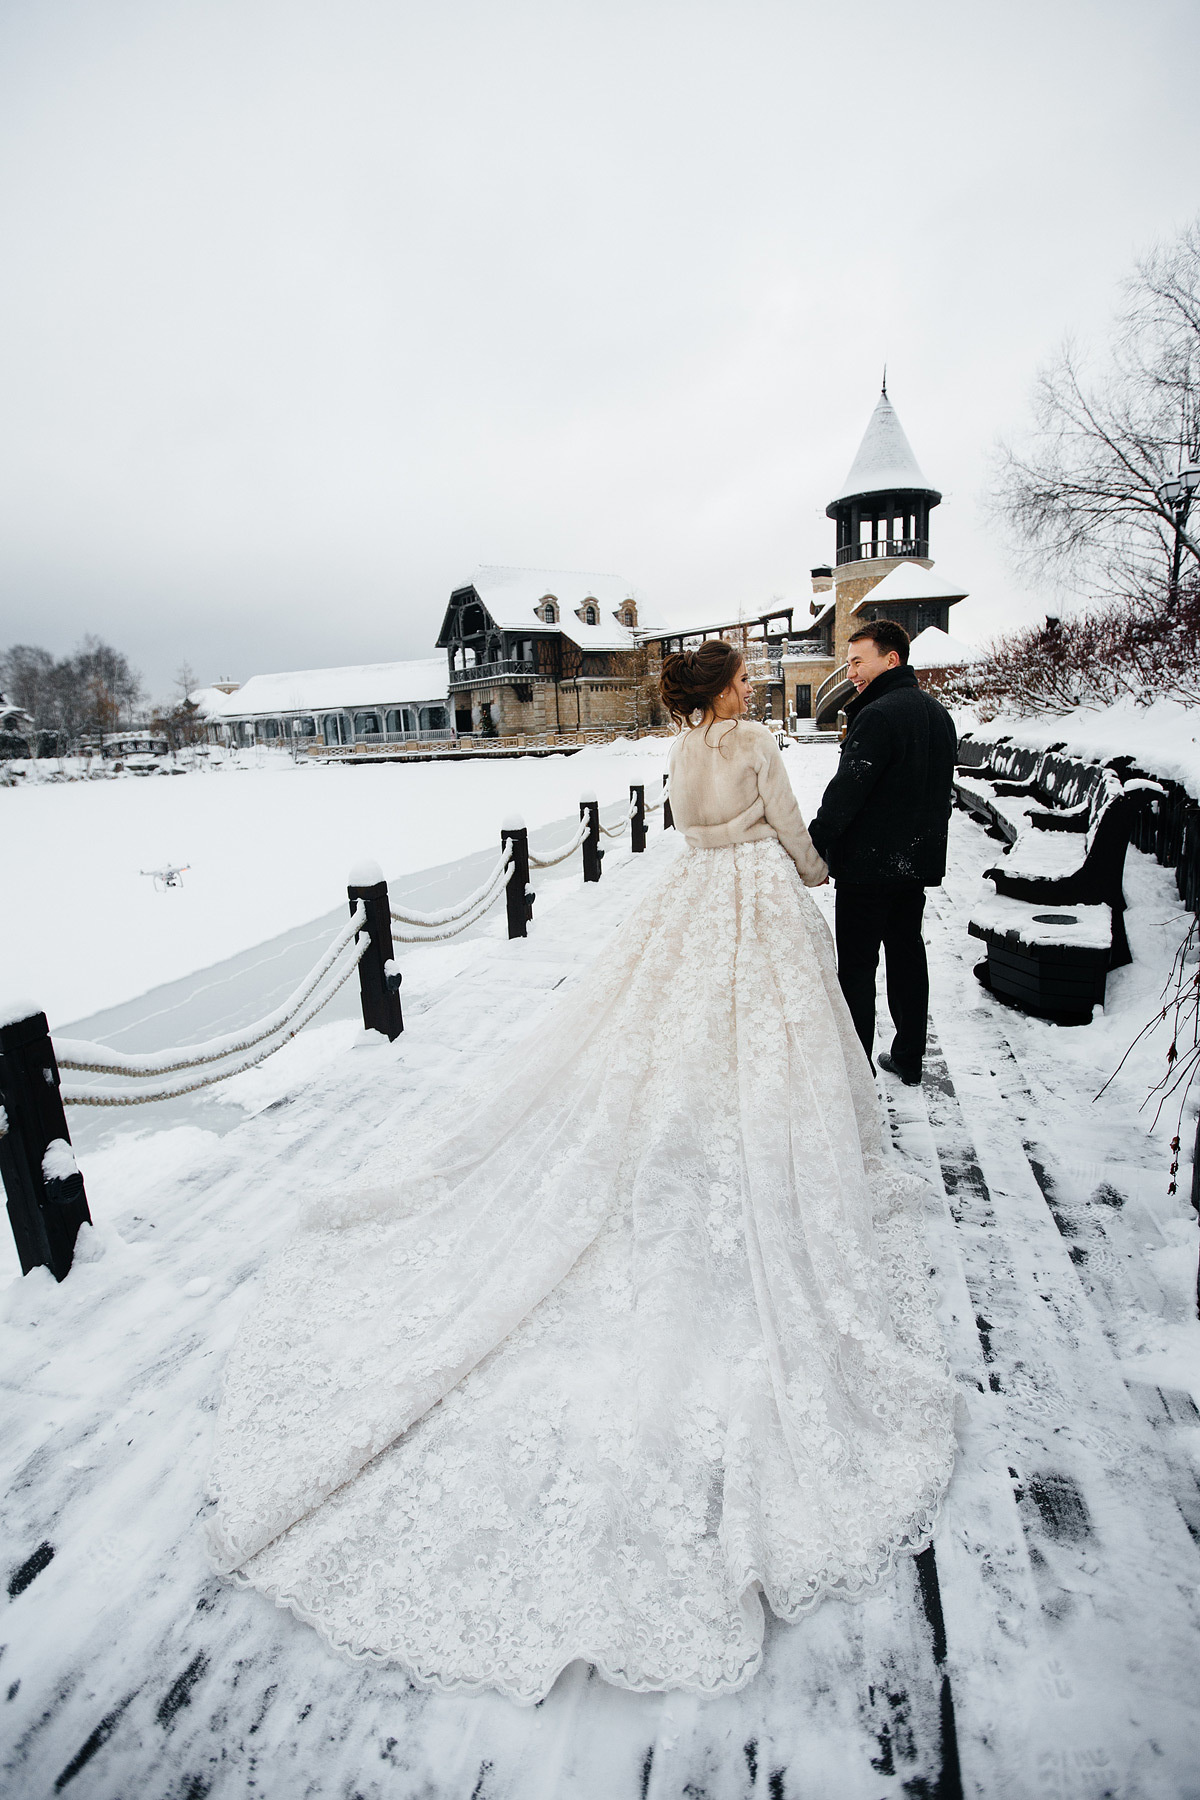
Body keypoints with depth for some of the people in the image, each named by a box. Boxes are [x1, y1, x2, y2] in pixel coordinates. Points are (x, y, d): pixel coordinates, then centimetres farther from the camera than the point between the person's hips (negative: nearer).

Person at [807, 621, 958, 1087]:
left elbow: (845, 792, -23)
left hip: (869, 864, -9)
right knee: (907, 953, 16)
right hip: (919, 861, 9)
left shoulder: (879, 715, -18)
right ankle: (909, 1059, 27)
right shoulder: (939, 712, 12)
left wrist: (814, 850, -18)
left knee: (856, 965, 1)